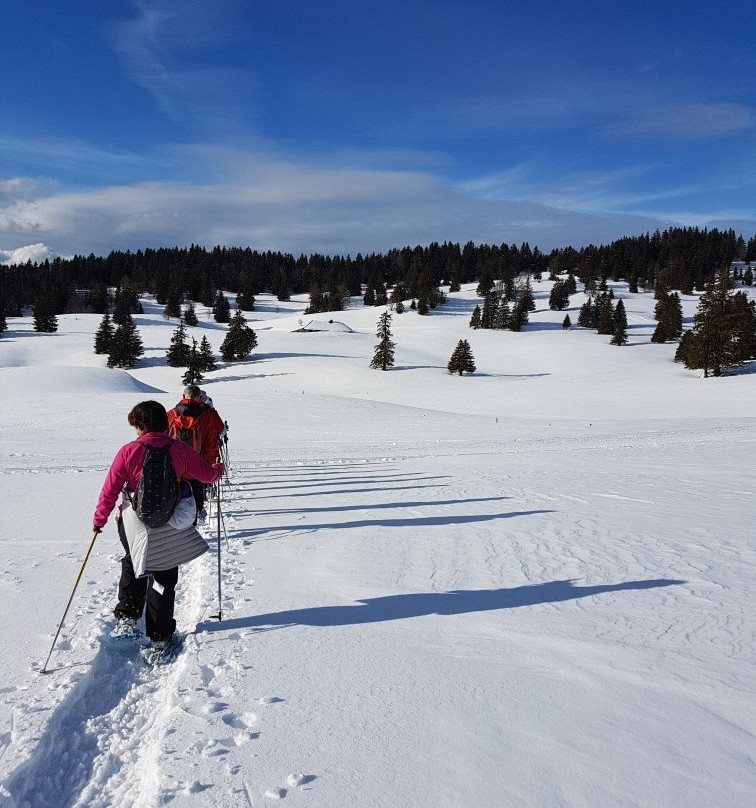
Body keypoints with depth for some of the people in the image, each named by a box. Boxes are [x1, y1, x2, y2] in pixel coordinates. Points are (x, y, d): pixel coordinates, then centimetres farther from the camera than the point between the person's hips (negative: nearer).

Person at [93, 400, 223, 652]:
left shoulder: (128, 451, -13)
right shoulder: (180, 449, -9)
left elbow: (110, 490, -9)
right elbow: (207, 474, 3)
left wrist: (99, 520, 6)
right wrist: (218, 469, 27)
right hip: (168, 527, 0)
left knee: (132, 565, 29)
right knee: (164, 577, 15)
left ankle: (126, 618, 23)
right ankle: (159, 636, 22)